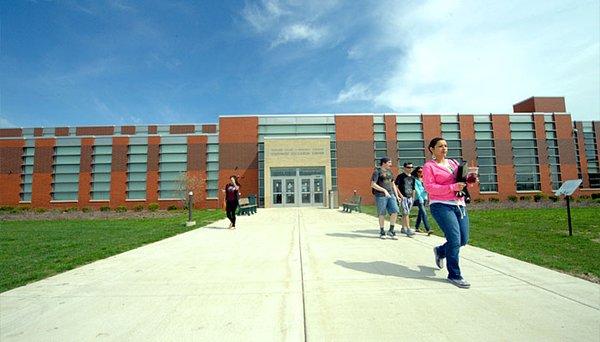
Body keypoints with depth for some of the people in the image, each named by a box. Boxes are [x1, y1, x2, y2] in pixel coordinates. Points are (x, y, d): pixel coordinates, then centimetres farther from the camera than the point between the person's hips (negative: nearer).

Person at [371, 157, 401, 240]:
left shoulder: (389, 171, 16)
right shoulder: (377, 171, -5)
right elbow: (373, 184, -12)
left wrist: (397, 195, 15)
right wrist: (384, 190, -18)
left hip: (391, 195, 6)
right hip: (381, 196, -6)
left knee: (395, 211, -6)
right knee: (382, 214, 2)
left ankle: (391, 231, 9)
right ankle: (382, 232, 16)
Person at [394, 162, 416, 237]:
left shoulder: (412, 178, 15)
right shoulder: (401, 176, -5)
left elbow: (413, 189, 20)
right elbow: (395, 186, -9)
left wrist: (413, 198, 16)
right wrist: (400, 195, -14)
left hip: (410, 198, 7)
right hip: (403, 197, -6)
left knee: (405, 214, 13)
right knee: (406, 213, -12)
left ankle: (403, 228, 22)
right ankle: (408, 229, -15)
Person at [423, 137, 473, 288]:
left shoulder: (453, 162, 18)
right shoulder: (429, 166, -2)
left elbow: (462, 181, 23)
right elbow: (430, 188, -11)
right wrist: (452, 187, -19)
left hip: (459, 205, 7)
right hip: (441, 206, -7)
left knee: (463, 240, 7)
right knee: (455, 240, -12)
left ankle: (440, 251, 36)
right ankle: (454, 275, 5)